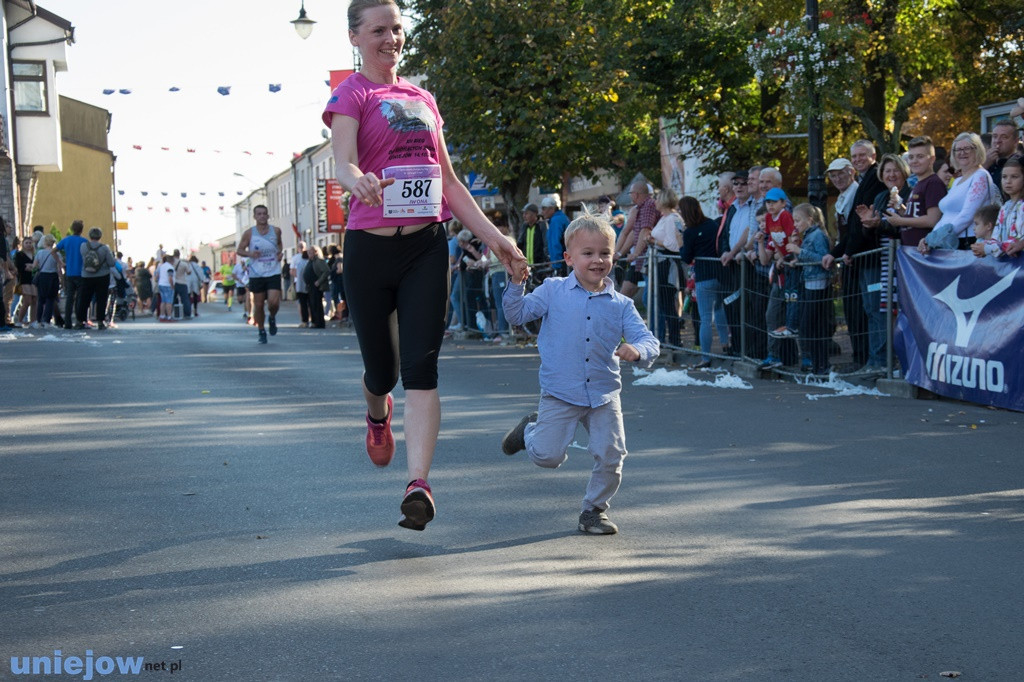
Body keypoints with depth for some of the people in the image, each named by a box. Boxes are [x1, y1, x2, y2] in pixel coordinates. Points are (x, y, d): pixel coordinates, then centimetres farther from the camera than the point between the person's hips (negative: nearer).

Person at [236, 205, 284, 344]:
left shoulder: (276, 231, 2)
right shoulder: (249, 233, -3)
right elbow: (240, 250, 5)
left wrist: (280, 252, 3)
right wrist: (250, 253, -15)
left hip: (274, 273, 0)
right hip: (256, 274, 0)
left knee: (273, 302, -15)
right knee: (258, 305, 4)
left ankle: (272, 318, 18)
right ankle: (261, 331, 22)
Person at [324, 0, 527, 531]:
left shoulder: (422, 99, 16)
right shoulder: (351, 94, -1)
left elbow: (448, 182, 19)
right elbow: (343, 160, -21)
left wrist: (495, 238, 13)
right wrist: (359, 181, -45)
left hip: (426, 247, 3)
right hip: (370, 248, -3)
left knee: (421, 367, -10)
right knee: (382, 371, 9)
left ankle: (418, 484, -16)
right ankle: (378, 414, 45)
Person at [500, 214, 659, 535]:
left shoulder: (621, 305, 2)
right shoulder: (553, 291, -1)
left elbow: (648, 340, -4)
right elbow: (517, 314, 1)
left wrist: (637, 351, -27)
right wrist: (516, 284, -15)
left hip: (604, 394, 2)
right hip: (560, 393, -2)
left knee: (611, 455, -3)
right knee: (547, 456, -4)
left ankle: (595, 509, 21)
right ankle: (531, 429, 32)